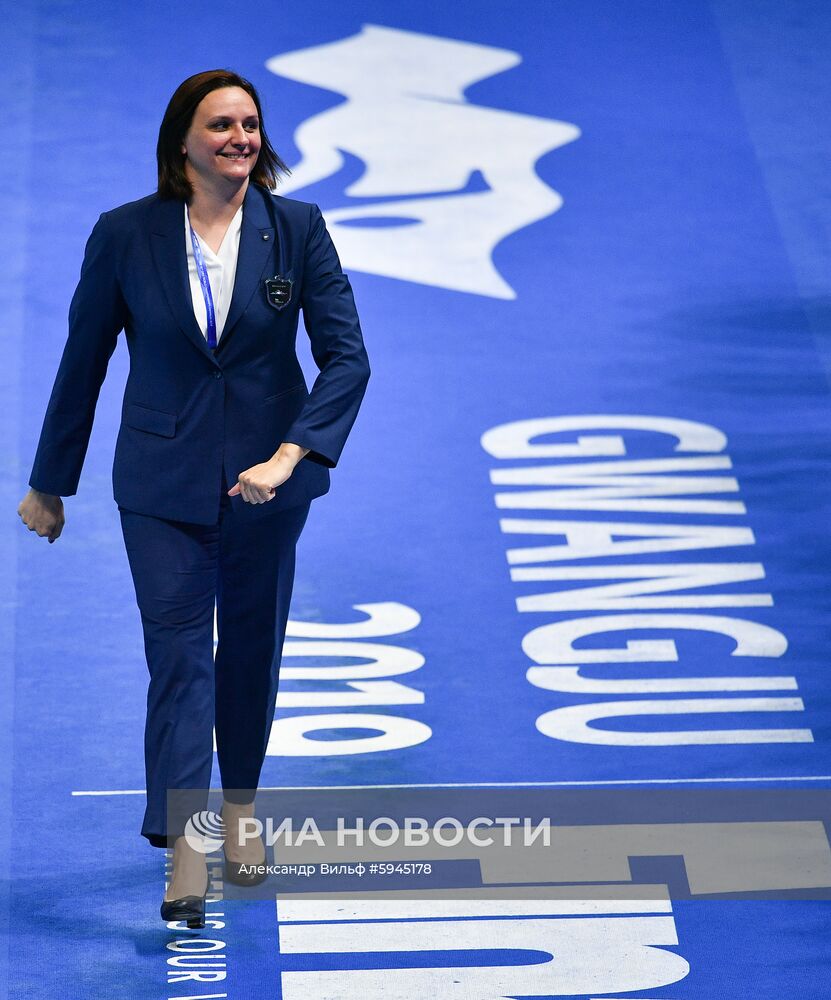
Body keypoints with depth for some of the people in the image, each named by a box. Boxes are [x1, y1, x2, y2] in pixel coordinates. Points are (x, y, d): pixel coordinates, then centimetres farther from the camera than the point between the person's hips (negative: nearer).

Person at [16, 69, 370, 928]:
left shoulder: (297, 229, -6)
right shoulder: (125, 234, -6)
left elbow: (346, 356, -8)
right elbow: (83, 361, 2)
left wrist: (290, 456, -22)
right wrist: (49, 483, 9)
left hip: (268, 479, 1)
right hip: (163, 484, -1)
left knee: (251, 648, 14)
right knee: (179, 655, -8)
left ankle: (239, 811, 35)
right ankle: (185, 858, -8)